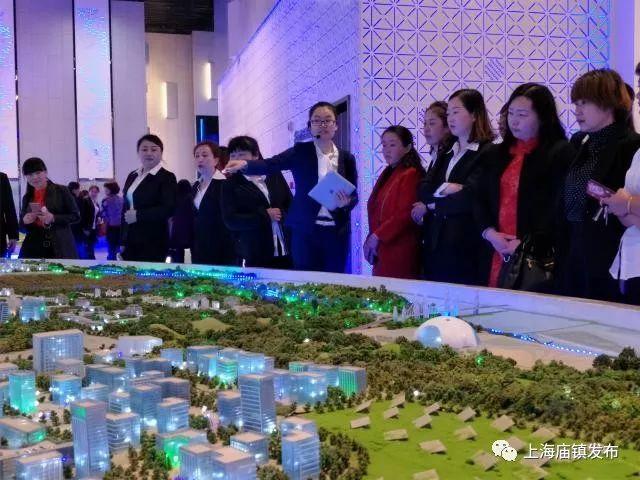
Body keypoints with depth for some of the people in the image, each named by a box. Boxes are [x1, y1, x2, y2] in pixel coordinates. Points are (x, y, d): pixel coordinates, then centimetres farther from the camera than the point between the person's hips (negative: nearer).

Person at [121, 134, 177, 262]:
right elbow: (126, 207, 17)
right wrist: (123, 241, 13)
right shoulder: (132, 176, 14)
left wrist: (138, 215, -16)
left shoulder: (167, 177, -5)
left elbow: (169, 209, -15)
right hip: (130, 241, 6)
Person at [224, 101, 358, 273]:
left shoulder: (347, 158, 7)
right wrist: (245, 164, -33)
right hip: (305, 231, -2)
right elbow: (271, 164, -14)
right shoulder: (301, 151, 1)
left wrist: (346, 202, -15)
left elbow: (354, 194, 8)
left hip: (336, 232, 2)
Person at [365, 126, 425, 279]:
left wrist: (377, 236, -13)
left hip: (400, 253, -8)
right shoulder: (387, 174, 17)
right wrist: (370, 240, 6)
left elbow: (405, 215, -17)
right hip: (382, 252, 8)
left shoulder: (410, 175, -10)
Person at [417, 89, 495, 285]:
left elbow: (470, 197, -16)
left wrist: (435, 204, -3)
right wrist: (443, 189, -13)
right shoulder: (447, 154, 19)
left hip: (465, 248, -6)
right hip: (434, 244, 6)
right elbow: (422, 190, 7)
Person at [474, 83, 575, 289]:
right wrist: (489, 232, -4)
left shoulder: (561, 153, -2)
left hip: (539, 257, -5)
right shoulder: (495, 154, 17)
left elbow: (562, 206, -10)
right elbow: (480, 199, 13)